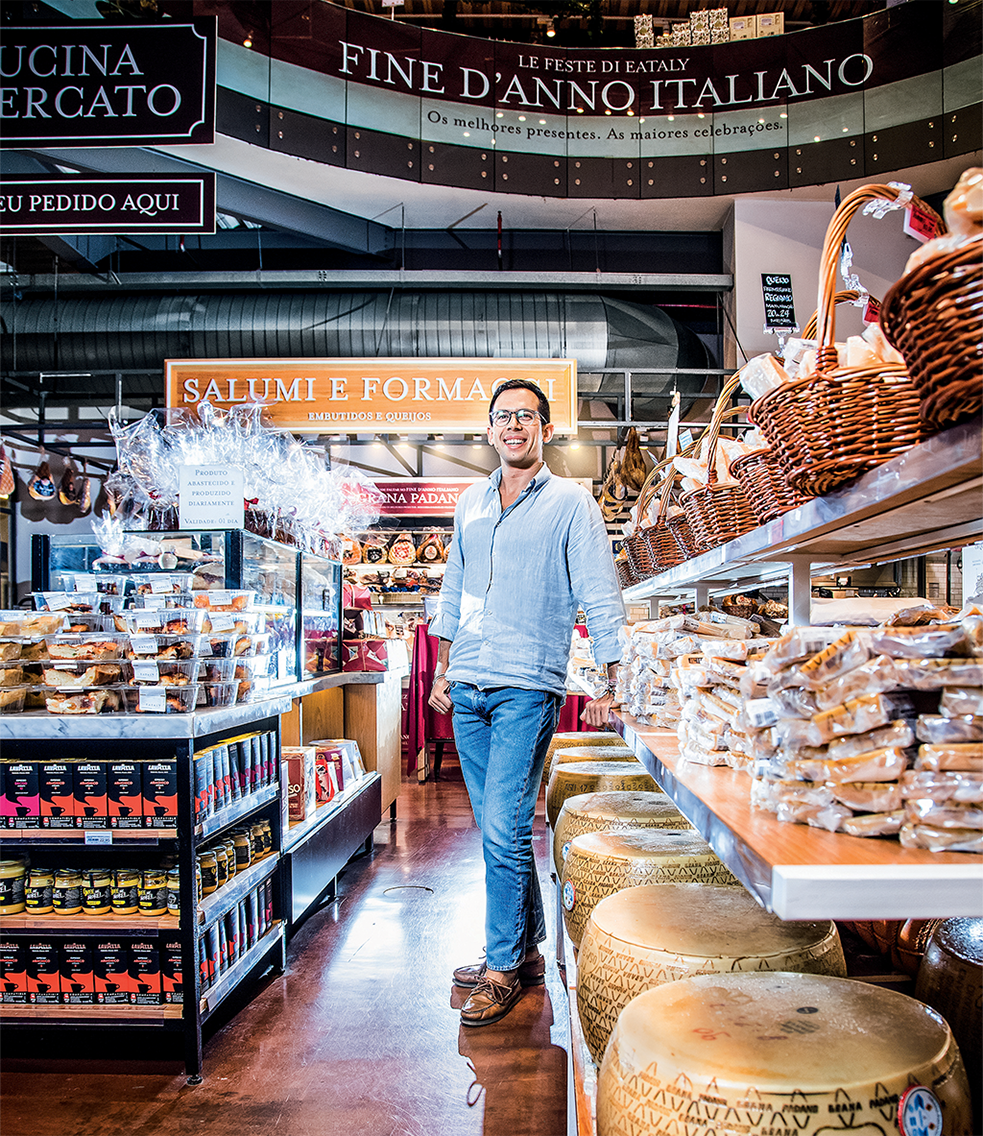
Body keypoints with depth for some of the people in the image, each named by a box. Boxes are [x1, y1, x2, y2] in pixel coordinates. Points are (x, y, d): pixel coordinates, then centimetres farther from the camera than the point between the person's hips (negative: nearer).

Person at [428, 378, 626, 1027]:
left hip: (527, 688, -6)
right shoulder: (471, 503, 15)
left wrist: (610, 686, -10)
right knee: (498, 831, 12)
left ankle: (504, 969, 8)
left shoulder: (571, 502, -1)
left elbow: (601, 599, -3)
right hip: (467, 689, 6)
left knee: (503, 831, -8)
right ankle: (526, 949, 27)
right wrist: (442, 671, 18)